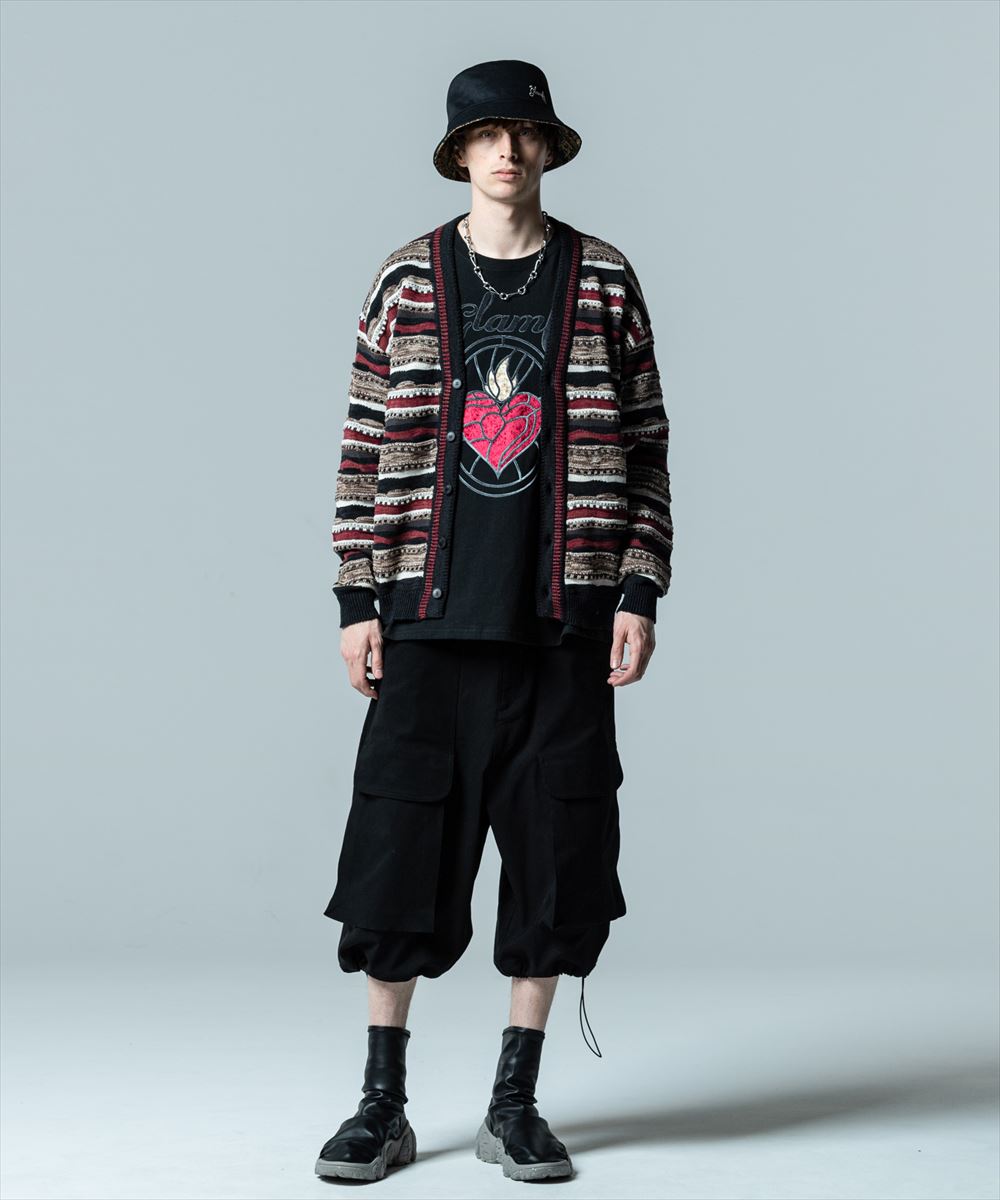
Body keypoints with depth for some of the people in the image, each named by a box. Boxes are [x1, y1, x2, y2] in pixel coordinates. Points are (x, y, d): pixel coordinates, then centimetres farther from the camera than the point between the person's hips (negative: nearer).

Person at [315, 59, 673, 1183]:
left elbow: (644, 448, 7)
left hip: (562, 622, 1)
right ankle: (383, 1106, 13)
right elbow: (366, 446, 6)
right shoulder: (406, 280, 5)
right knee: (398, 849, -1)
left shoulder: (604, 281, 6)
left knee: (555, 855, 3)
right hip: (430, 620, 0)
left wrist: (640, 593, -1)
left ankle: (514, 1105, 18)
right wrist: (356, 600, 1)